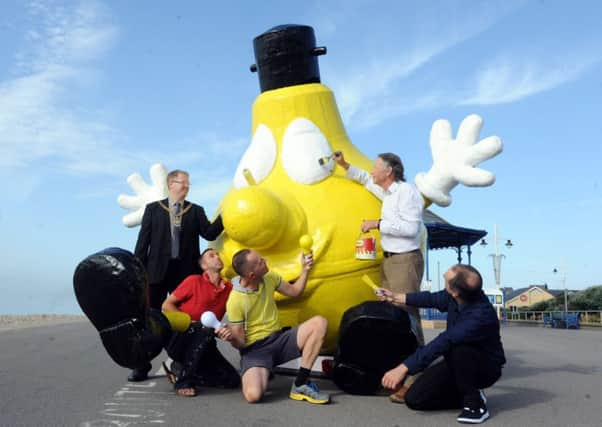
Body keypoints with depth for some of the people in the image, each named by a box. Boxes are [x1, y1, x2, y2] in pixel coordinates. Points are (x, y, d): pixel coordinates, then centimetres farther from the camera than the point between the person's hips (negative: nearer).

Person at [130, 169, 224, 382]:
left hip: (185, 272, 1)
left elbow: (210, 233, -4)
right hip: (158, 271, -1)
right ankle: (143, 365, 15)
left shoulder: (196, 211, 8)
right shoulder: (153, 209, 5)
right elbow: (143, 240, 2)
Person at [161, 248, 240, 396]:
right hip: (178, 338, -5)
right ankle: (183, 381, -22)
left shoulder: (229, 289, 2)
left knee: (232, 380, -9)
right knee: (206, 329, -36)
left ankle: (179, 370, 5)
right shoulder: (194, 281, -6)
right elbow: (166, 306, -4)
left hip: (202, 344, 5)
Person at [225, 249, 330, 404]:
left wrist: (305, 270, 2)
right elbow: (240, 342, -11)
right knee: (253, 395, -34)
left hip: (279, 338, 6)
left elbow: (294, 291, 18)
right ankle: (263, 373, 6)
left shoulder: (269, 277, 2)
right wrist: (231, 338, -35)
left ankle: (300, 385, -15)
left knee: (319, 323, -17)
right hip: (254, 349, -6)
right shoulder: (235, 301, -15)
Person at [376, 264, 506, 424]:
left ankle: (475, 403, -16)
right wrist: (396, 298, 17)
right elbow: (434, 299, 8)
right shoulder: (455, 298, -14)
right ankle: (467, 395, 8)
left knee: (457, 349, -40)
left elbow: (443, 343, -42)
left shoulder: (480, 316, -37)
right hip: (458, 364, 6)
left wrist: (404, 368, -44)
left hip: (486, 368, -6)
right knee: (414, 399, -8)